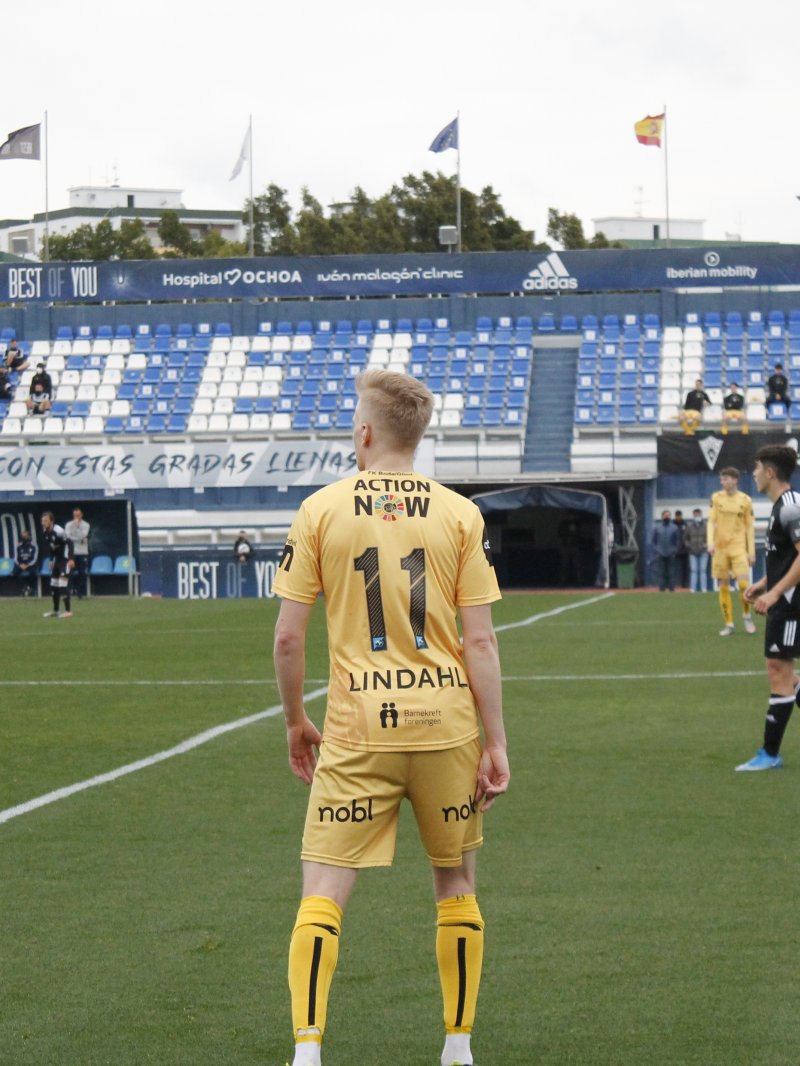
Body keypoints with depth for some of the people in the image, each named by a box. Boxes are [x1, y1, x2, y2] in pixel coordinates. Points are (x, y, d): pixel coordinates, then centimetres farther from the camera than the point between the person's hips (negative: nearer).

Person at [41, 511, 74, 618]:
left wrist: (70, 559, -26)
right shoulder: (46, 532, 4)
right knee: (53, 585, 11)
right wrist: (51, 560, 17)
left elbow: (69, 543, -22)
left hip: (65, 559, -9)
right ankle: (56, 610, 22)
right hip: (57, 560, 9)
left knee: (63, 584, -13)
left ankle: (68, 611, -9)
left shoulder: (58, 531, -22)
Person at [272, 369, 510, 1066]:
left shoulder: (320, 510, -1)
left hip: (357, 729, -1)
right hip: (447, 723, 1)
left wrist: (295, 720, 13)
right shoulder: (459, 514, 1)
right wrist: (494, 742, 2)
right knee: (456, 885, 16)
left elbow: (288, 635, -1)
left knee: (323, 893, 0)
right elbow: (480, 641, -2)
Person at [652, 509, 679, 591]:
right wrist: (655, 550, -1)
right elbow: (654, 540, 9)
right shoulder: (657, 527, 7)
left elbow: (676, 541, 10)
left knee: (671, 572, 1)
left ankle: (672, 589, 4)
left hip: (671, 554, 0)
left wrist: (675, 551, 0)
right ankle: (661, 589, 1)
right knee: (661, 572, -2)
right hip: (660, 553, 0)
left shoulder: (674, 527, 8)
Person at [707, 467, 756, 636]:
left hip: (739, 547, -2)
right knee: (724, 586, 2)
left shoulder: (745, 500, 1)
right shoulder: (716, 498, 4)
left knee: (743, 584, -14)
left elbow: (750, 527, 4)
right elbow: (711, 521, 2)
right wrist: (710, 542, -13)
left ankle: (746, 615, 9)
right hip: (720, 548, 2)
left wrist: (751, 551, 0)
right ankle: (728, 624, 9)